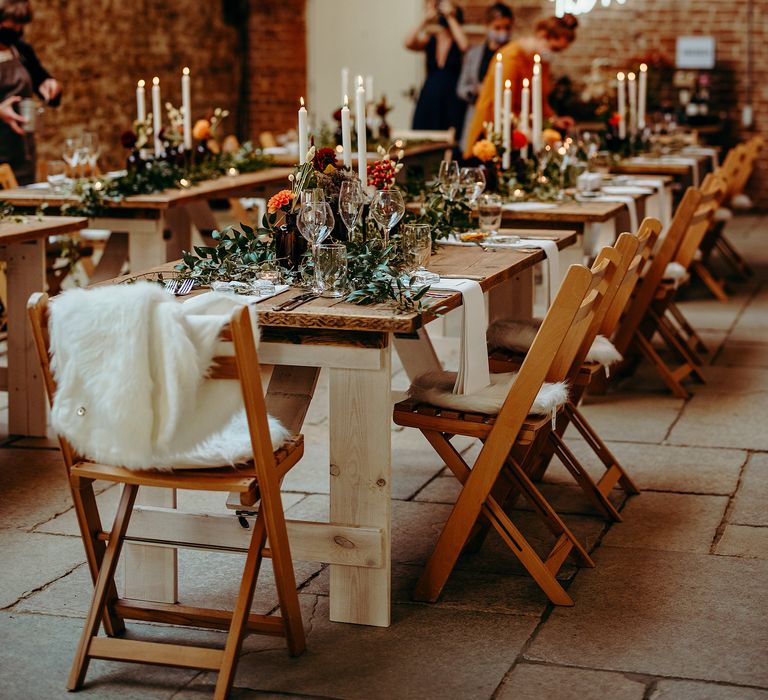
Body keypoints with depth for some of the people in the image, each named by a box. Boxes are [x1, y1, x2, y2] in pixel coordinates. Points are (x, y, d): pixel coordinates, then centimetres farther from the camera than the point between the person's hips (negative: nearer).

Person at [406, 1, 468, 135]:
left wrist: (450, 17, -14)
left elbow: (464, 46, -22)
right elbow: (408, 43, -8)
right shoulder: (429, 39, 8)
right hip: (429, 99, 3)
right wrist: (426, 19, -8)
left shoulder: (457, 41, 1)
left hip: (452, 100, -3)